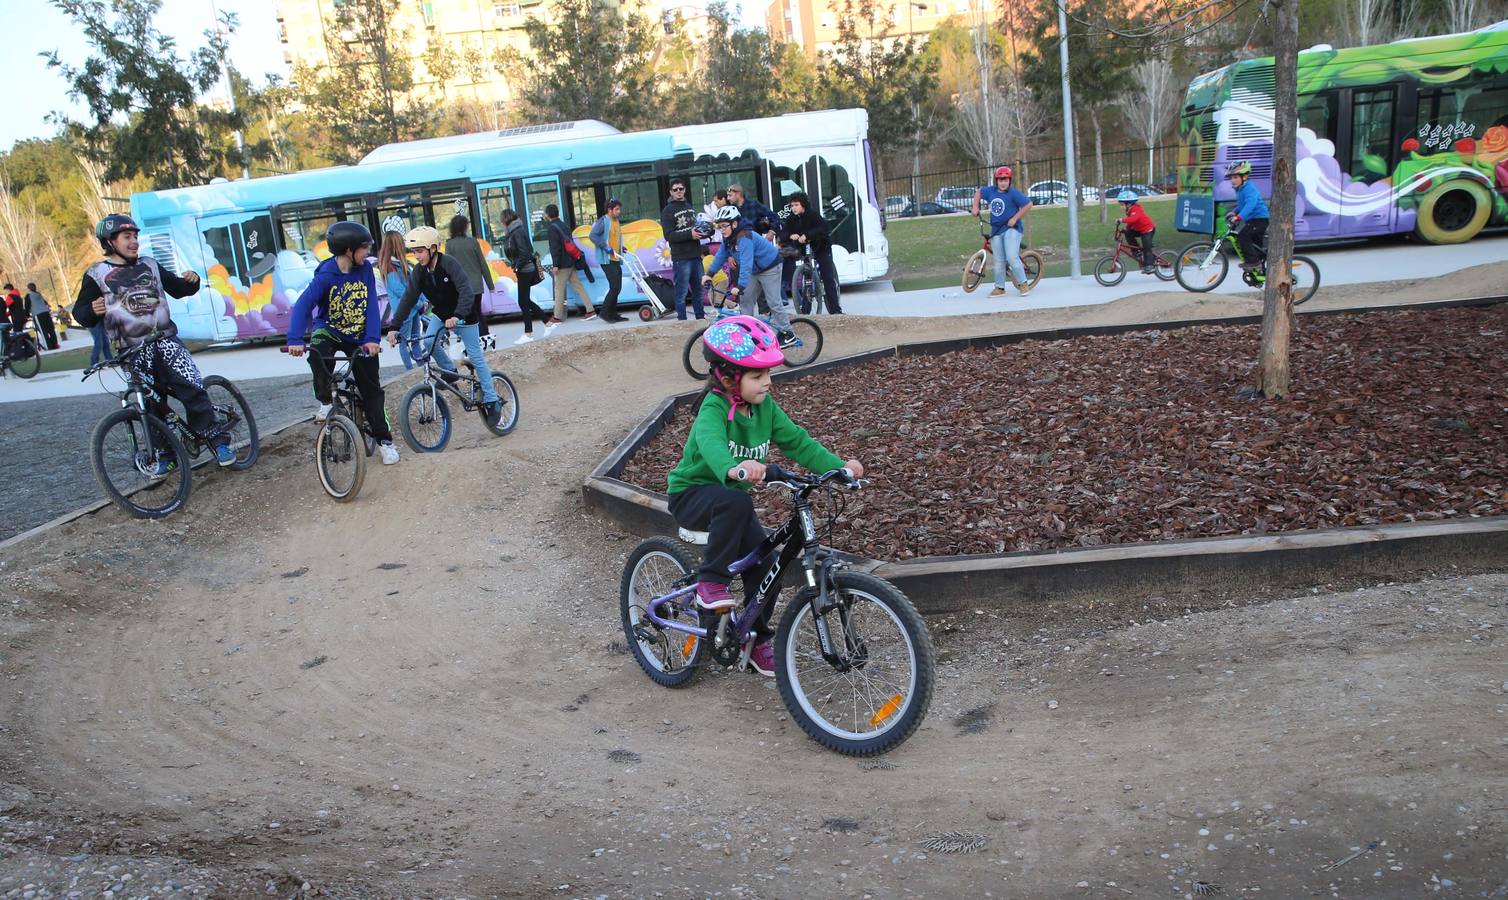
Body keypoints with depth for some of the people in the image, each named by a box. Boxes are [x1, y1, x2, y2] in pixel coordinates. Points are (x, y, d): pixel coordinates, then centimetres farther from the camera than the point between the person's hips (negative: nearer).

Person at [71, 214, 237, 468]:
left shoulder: (149, 265, 11)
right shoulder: (97, 274, 1)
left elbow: (178, 289, 21)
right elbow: (80, 312, 3)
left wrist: (191, 280, -2)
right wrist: (92, 309, -21)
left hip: (166, 341, 1)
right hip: (134, 351, -1)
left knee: (193, 389, -13)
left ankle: (217, 439, -4)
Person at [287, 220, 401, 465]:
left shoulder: (365, 269, -10)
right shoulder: (326, 275, -20)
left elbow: (372, 306, -11)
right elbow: (302, 306, -27)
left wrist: (372, 339, -24)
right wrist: (295, 340, -40)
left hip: (359, 337, 3)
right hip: (329, 330, -3)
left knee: (371, 388, 2)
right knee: (318, 351, -36)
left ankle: (384, 439, 12)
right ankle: (326, 401, -12)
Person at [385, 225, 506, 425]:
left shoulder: (449, 263, -27)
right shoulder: (419, 272, -10)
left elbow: (466, 292, -37)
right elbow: (408, 299, -13)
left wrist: (457, 316, -51)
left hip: (463, 316, -5)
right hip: (441, 314, 6)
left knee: (476, 358, -5)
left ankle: (491, 400, 4)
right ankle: (450, 371, 8)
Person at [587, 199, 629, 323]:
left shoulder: (616, 221, 17)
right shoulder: (603, 221, -9)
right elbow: (593, 236, -17)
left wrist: (622, 248, 10)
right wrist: (606, 247, -22)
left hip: (616, 260, 9)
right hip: (606, 259, -9)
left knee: (616, 288, 9)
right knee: (615, 287, -13)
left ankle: (613, 314, 15)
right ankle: (604, 312, -5)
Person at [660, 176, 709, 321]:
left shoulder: (690, 207, 19)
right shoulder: (668, 211, -3)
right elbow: (669, 235, -12)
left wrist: (702, 232, 6)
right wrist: (690, 235, -21)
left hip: (696, 256, 7)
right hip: (681, 258, -7)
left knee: (699, 290, 11)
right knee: (681, 293, -5)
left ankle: (701, 318, 20)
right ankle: (682, 322, -1)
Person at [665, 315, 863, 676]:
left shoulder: (764, 406, -4)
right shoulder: (714, 409, -25)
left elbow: (797, 441, -7)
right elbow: (711, 443, -47)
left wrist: (839, 466, -21)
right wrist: (733, 468, -69)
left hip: (731, 498, 7)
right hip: (692, 493, -7)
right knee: (736, 502, -39)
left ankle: (758, 640, 14)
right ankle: (710, 582, -24)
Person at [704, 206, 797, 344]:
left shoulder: (744, 238, -33)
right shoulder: (728, 238, -5)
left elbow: (746, 264, -41)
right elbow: (721, 255, 5)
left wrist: (740, 286, -47)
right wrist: (710, 274, -2)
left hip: (770, 267, -9)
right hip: (756, 270, 9)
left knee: (774, 302, -7)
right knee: (745, 299, 6)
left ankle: (788, 335, 2)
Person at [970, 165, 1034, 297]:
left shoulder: (1013, 193, -11)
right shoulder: (991, 191, 6)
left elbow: (1028, 204, -14)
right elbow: (978, 192, 25)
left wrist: (1015, 218, -16)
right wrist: (975, 207, 15)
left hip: (1012, 229, -5)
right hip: (996, 231, 6)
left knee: (1012, 257, -17)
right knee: (999, 261, 7)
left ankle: (1023, 284, -6)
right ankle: (999, 288, 15)